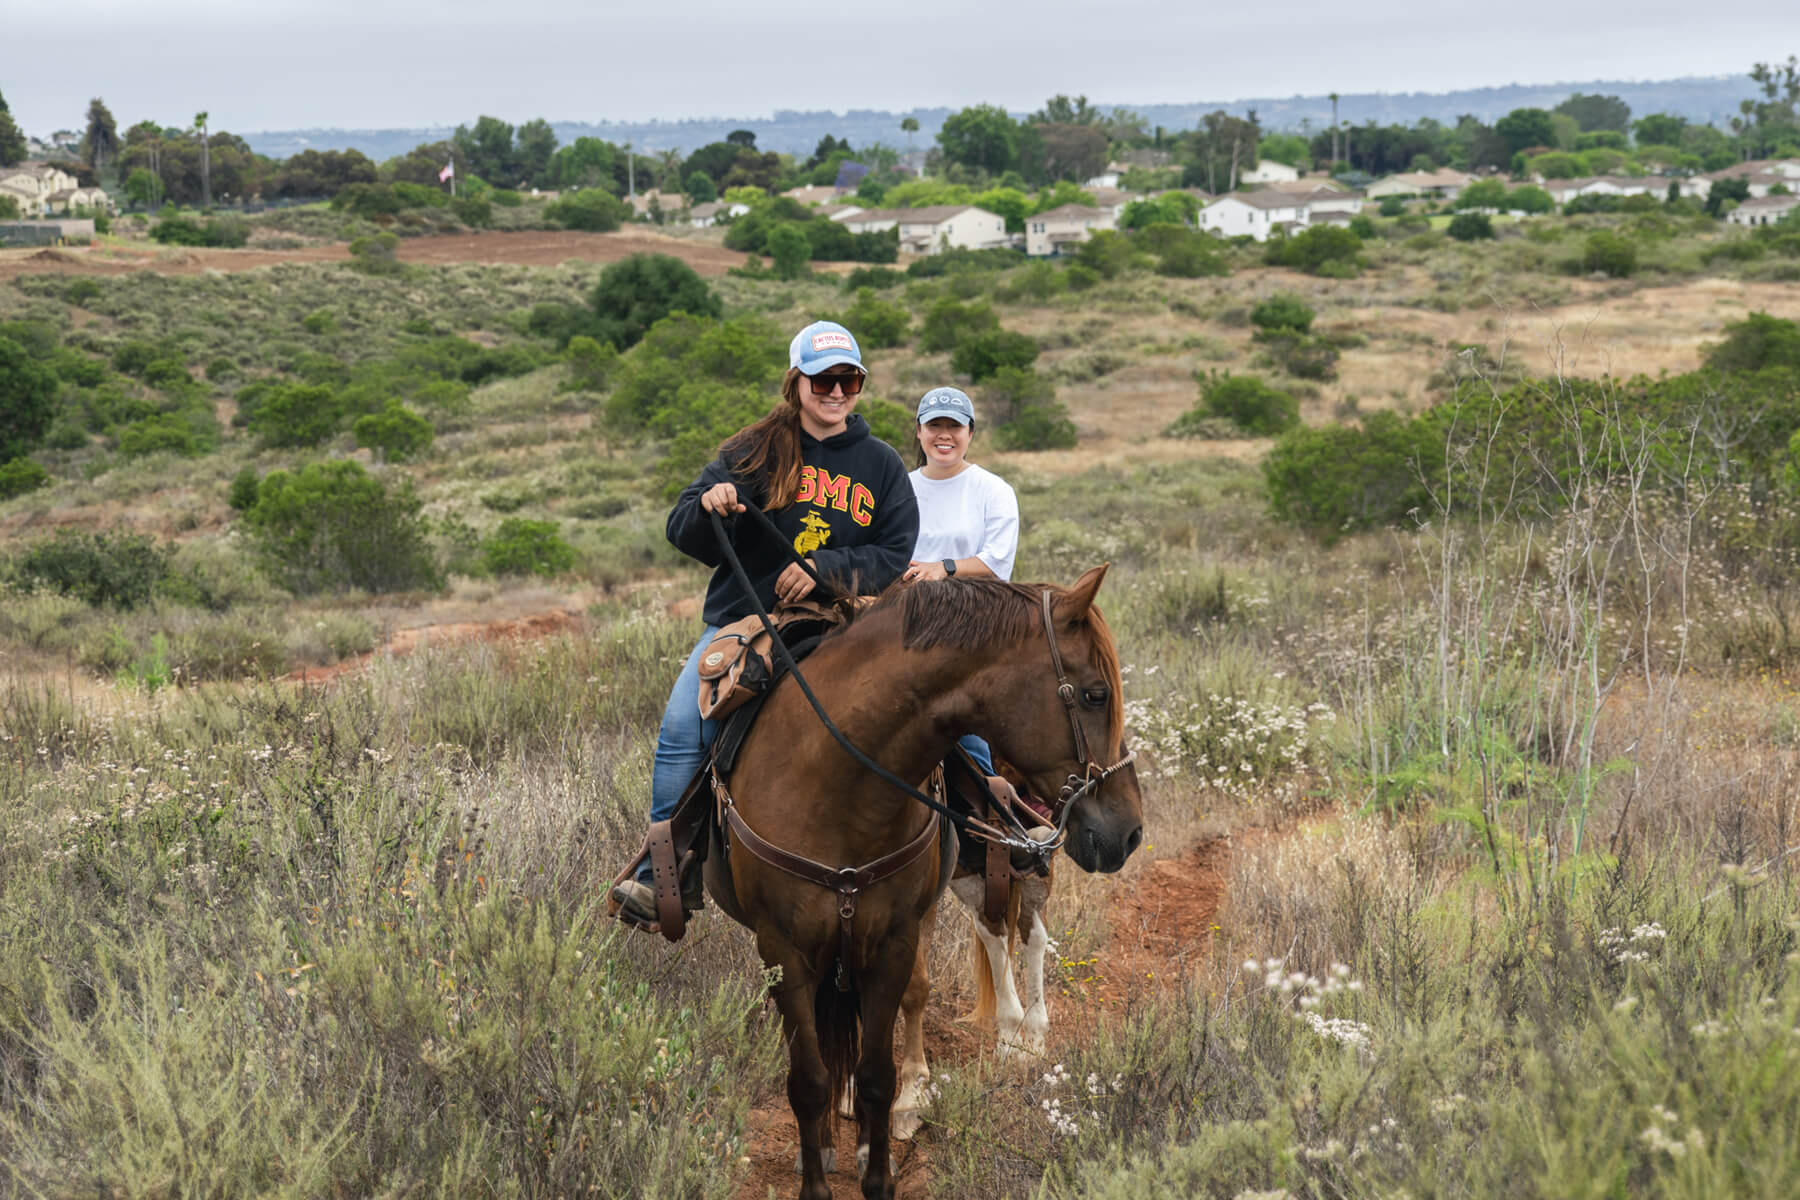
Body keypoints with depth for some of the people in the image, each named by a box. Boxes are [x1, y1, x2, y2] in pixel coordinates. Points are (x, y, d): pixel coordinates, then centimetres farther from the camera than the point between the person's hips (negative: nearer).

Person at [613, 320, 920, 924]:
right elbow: (685, 532, -1)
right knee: (683, 728, -20)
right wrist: (709, 505, -25)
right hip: (740, 619, -1)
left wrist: (824, 567, -15)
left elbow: (894, 555, 1)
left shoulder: (881, 465, 8)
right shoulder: (758, 450, 4)